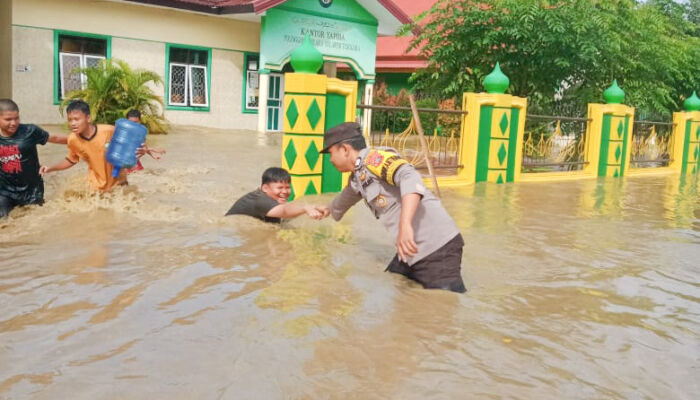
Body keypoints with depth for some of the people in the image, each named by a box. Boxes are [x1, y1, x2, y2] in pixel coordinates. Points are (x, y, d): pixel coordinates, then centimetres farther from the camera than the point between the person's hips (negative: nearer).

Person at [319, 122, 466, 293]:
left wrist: (405, 225, -43)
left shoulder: (373, 158, -12)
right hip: (413, 251, 9)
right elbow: (343, 200, 39)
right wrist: (328, 211, 59)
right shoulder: (358, 177, 15)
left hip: (438, 247, -9)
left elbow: (410, 178, -30)